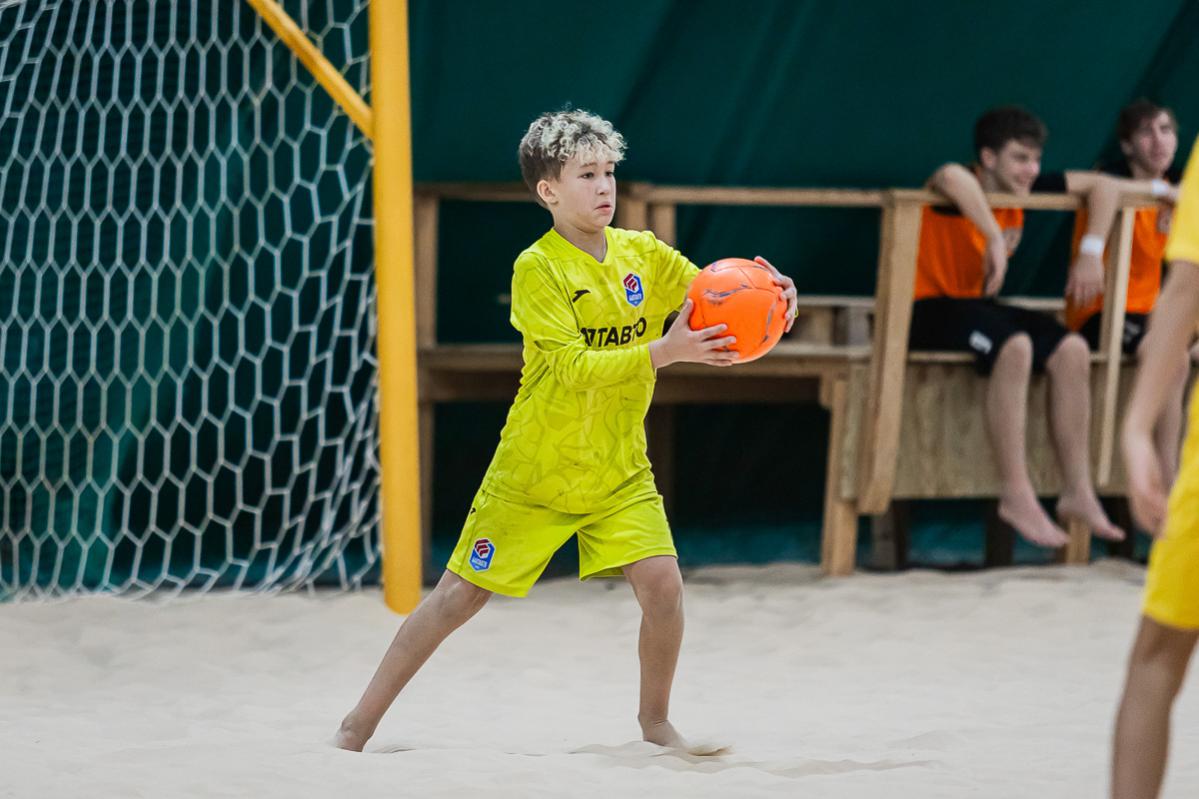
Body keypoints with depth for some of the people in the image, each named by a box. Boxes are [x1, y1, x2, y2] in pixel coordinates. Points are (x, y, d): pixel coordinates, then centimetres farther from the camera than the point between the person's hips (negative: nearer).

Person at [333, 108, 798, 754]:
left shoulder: (644, 254, -1)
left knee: (662, 584, -14)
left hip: (618, 473, 4)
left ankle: (654, 721, 10)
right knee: (458, 598, 2)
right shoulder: (538, 269, -15)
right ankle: (359, 724, 14)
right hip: (533, 472, -3)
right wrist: (665, 351, -35)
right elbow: (574, 368, -25)